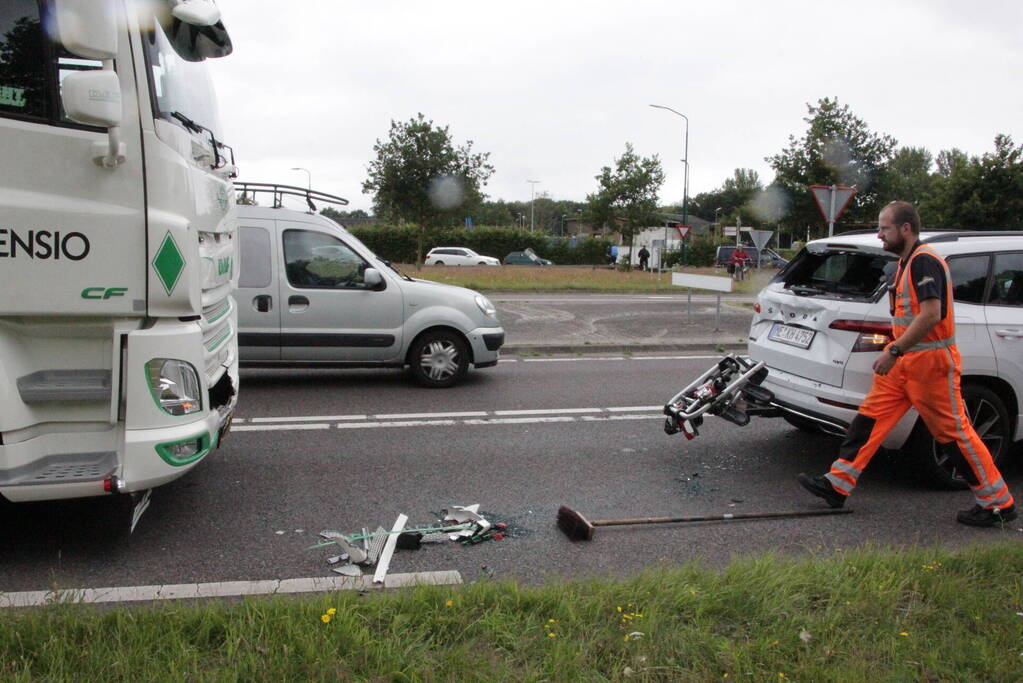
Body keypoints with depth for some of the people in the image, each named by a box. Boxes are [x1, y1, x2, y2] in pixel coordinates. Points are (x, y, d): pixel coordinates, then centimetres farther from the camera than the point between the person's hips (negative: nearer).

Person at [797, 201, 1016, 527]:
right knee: (870, 417, 5)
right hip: (904, 362, 10)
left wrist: (894, 351, -25)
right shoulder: (907, 261, 15)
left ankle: (998, 503, 13)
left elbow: (931, 314, -26)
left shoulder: (924, 261, -17)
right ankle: (837, 485, 8)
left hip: (930, 362, -10)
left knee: (953, 431, -1)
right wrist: (895, 352, 18)